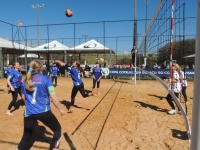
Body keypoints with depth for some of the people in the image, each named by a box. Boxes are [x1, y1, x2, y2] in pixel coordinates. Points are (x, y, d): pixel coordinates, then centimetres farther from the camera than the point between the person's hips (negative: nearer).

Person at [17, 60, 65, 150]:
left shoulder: (26, 80, 7)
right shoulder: (45, 79, -7)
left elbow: (24, 97, 16)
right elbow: (53, 96, -11)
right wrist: (60, 109, 0)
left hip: (28, 112, 5)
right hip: (43, 111, -5)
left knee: (26, 135, 23)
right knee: (57, 129, 16)